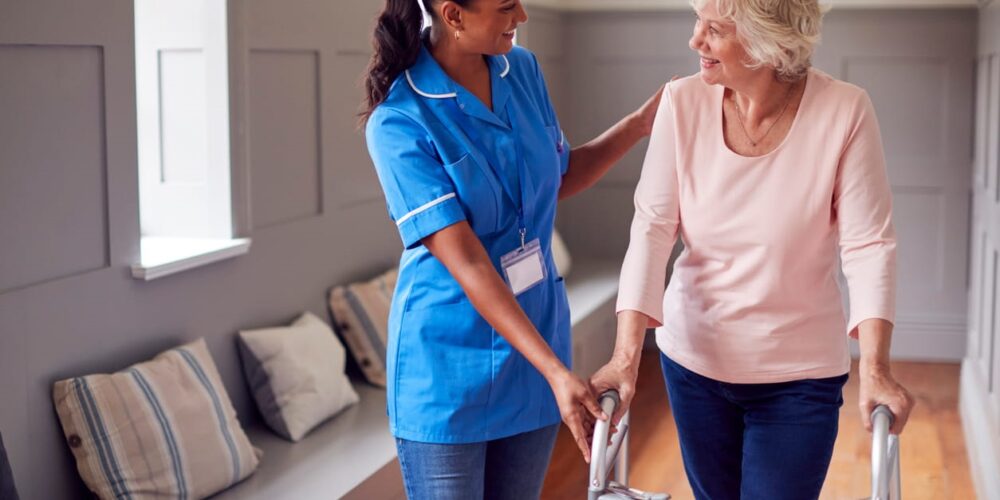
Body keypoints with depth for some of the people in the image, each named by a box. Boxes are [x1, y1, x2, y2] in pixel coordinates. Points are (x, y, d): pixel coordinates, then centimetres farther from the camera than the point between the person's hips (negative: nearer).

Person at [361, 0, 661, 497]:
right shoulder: (398, 121, -19)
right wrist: (556, 371, -29)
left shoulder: (523, 69, 0)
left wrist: (641, 122, 6)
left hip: (536, 332, 6)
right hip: (449, 364, -5)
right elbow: (465, 262, -24)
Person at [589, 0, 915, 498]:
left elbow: (868, 244, -16)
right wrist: (627, 353, -21)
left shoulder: (844, 111, -16)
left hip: (799, 373, -2)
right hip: (694, 357, 3)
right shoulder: (683, 102, -11)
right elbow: (652, 228, -12)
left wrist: (874, 368, -26)